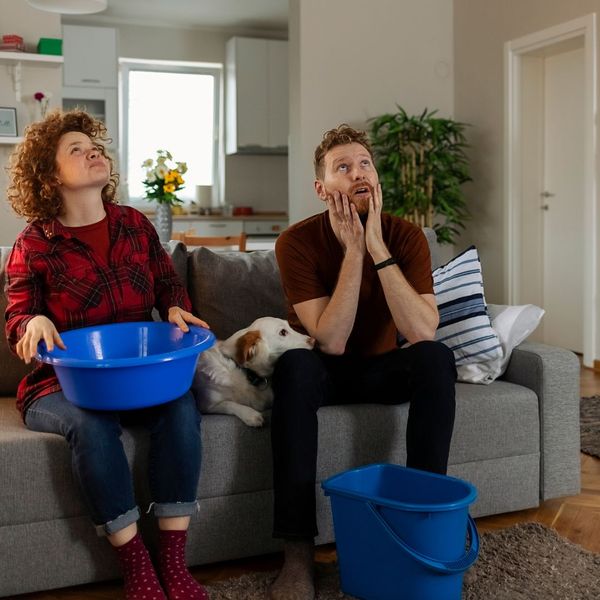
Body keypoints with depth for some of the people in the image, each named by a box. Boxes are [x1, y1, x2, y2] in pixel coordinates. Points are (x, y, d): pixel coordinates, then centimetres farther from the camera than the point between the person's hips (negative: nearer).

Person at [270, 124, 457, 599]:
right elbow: (331, 341, -25)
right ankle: (297, 551, -32)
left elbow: (423, 334, -26)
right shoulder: (298, 242, -17)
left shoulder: (405, 236, -12)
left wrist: (377, 248, -30)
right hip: (326, 373, -1)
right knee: (295, 365, -35)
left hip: (383, 369, 2)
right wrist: (353, 250, -29)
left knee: (436, 358, -29)